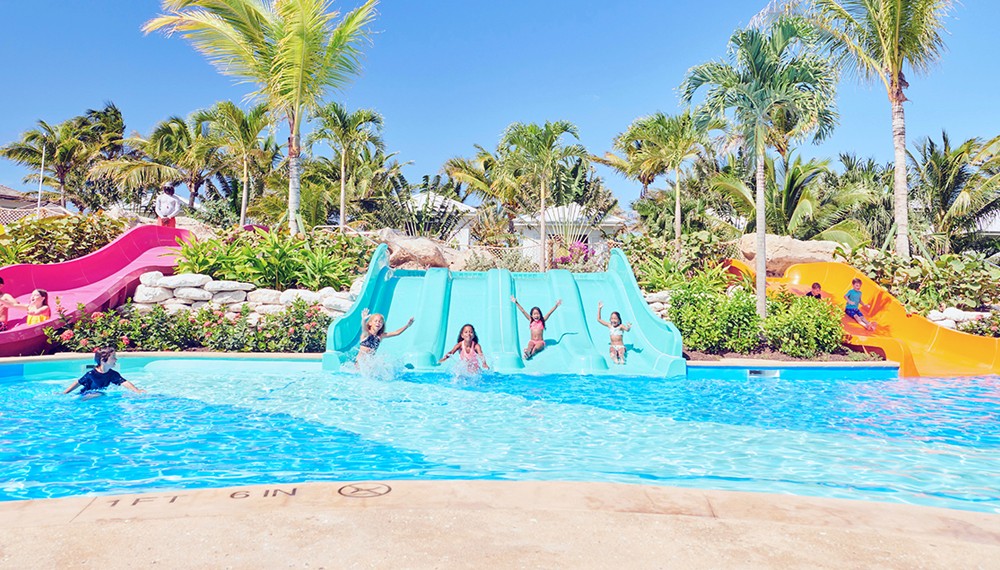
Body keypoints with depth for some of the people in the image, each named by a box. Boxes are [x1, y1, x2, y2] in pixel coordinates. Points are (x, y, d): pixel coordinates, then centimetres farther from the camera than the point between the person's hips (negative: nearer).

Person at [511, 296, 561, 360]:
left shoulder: (542, 321, 4)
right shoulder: (531, 321, 7)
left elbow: (550, 312, -2)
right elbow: (523, 311, 4)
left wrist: (556, 305, -8)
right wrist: (516, 303, 2)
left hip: (540, 342, -1)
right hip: (532, 341, 1)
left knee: (536, 348, -32)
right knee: (530, 346, -31)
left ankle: (530, 354, -60)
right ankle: (527, 352, -61)